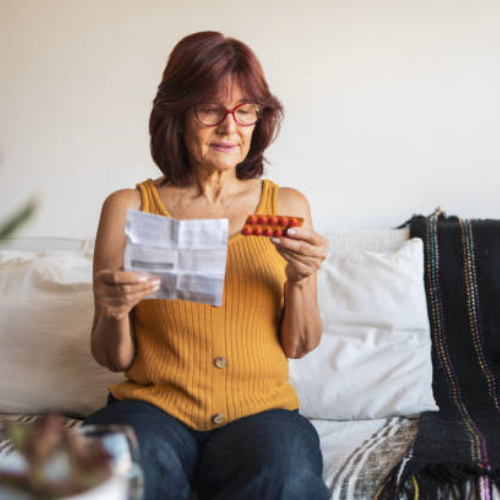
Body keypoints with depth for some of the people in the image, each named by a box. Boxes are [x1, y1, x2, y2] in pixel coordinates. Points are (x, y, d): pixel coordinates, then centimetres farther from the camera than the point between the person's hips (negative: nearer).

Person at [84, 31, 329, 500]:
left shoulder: (286, 206, 8)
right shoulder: (128, 208, 3)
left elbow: (300, 346, 8)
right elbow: (113, 359, 5)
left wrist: (300, 280, -11)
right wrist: (114, 313, -17)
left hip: (260, 409, 1)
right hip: (154, 406, -1)